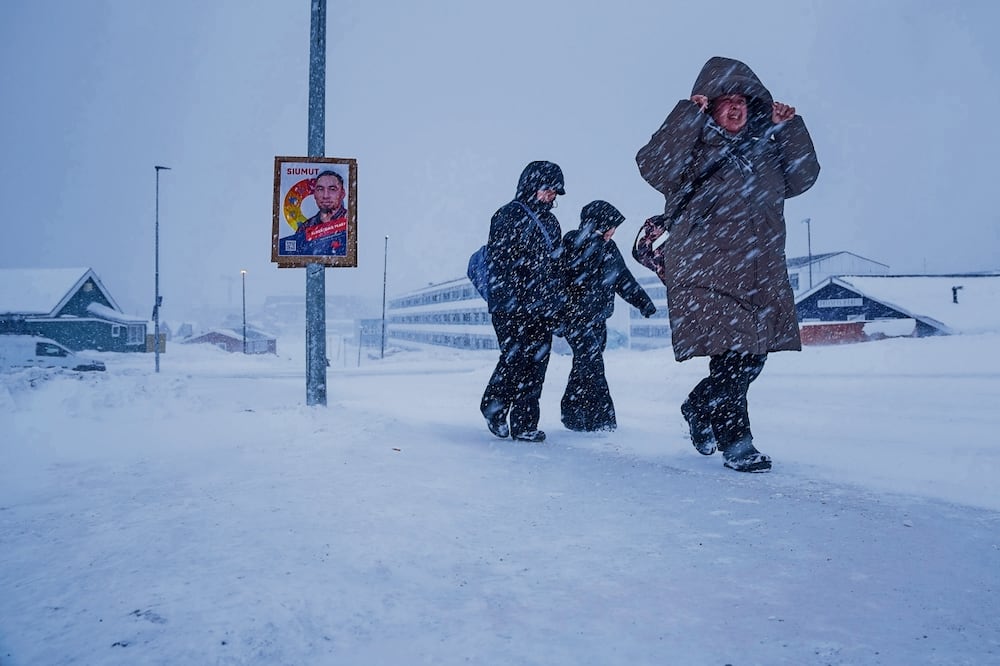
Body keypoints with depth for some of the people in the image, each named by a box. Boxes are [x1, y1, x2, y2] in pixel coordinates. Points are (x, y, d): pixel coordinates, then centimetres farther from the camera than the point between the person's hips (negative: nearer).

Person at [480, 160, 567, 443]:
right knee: (515, 358, -11)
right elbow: (498, 261, -10)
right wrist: (508, 299, -18)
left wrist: (557, 302, 17)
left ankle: (524, 424, 11)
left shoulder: (550, 223, 20)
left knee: (537, 363, 3)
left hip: (542, 308, 7)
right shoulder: (508, 216, -2)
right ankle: (494, 408, 14)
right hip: (512, 307, -7)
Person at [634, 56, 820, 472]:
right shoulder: (692, 146, 1)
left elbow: (802, 178, 17)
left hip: (761, 275, 7)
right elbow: (653, 168, -17)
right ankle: (736, 442, 6)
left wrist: (790, 129, 7)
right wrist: (688, 115, -17)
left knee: (752, 357, 9)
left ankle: (699, 410, 32)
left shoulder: (764, 146, 19)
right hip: (706, 273, -6)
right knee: (731, 355, -10)